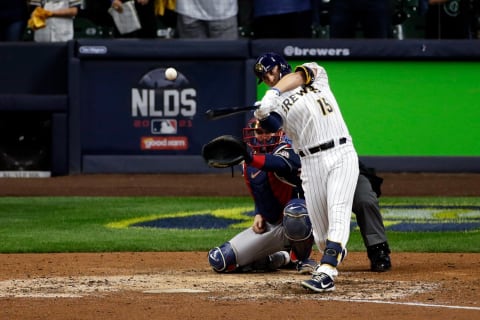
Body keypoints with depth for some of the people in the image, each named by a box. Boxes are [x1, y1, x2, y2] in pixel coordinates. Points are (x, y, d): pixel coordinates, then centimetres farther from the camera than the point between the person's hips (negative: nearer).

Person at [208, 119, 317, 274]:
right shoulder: (248, 167, 9)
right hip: (269, 225, 7)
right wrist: (258, 215, -2)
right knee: (219, 260, -5)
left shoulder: (285, 150, -13)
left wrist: (249, 158, -56)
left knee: (294, 212, -45)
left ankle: (303, 259, -11)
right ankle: (282, 258, 15)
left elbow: (281, 164, -39)